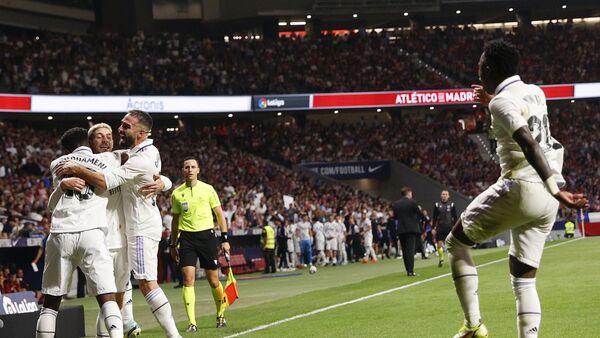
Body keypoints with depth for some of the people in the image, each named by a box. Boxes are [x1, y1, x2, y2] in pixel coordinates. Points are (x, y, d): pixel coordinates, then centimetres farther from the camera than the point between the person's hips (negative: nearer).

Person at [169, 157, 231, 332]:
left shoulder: (207, 189, 2)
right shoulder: (176, 193, 7)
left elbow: (219, 214, 6)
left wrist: (225, 239, 0)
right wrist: (173, 245, 15)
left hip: (206, 235, -1)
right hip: (186, 237, 1)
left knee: (213, 281, 3)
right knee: (188, 278, -11)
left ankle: (220, 315, 24)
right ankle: (191, 322, -11)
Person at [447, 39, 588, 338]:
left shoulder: (502, 102, -10)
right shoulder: (535, 93, 15)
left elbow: (530, 146, -23)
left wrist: (556, 190, -31)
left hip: (519, 190, -7)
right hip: (546, 200, 7)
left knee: (455, 242, 10)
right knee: (523, 277, 12)